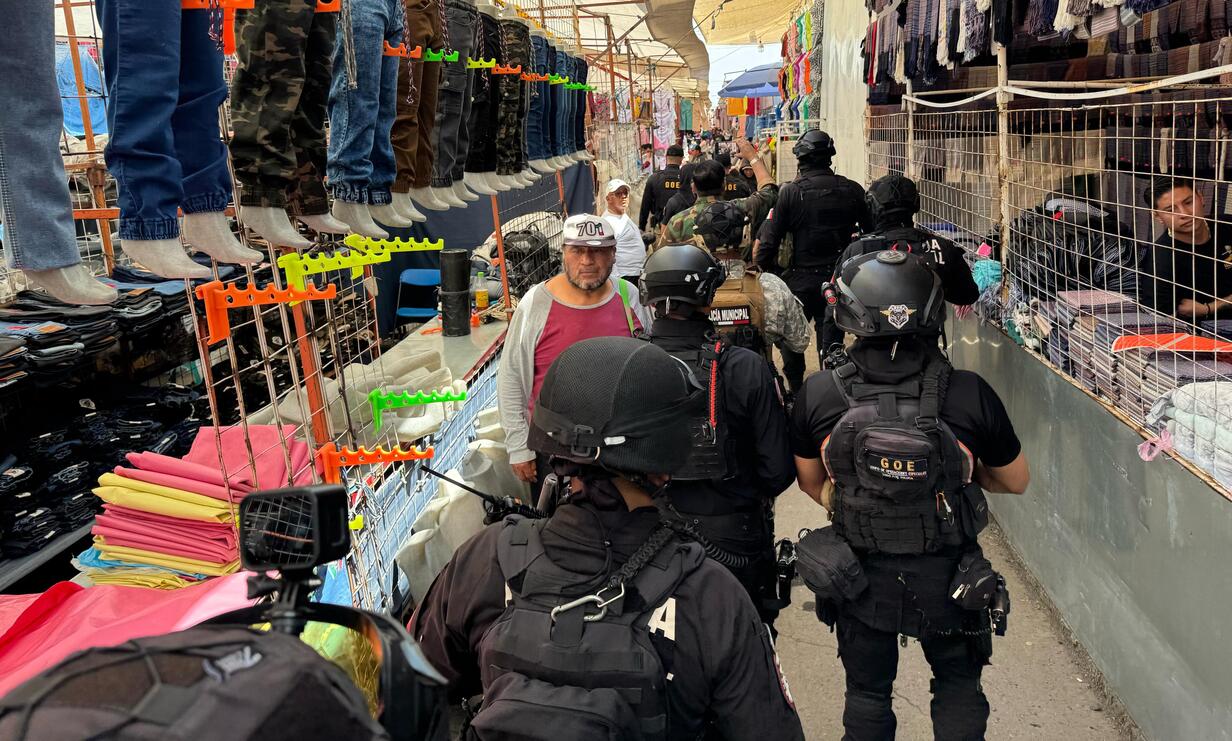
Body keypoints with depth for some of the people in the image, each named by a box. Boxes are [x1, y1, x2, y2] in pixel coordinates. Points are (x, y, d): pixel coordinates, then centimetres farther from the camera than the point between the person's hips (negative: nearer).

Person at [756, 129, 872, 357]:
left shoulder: (791, 192, -11)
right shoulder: (853, 191, -2)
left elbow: (770, 238, -11)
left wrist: (765, 267, 3)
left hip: (801, 281, -2)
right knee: (832, 342, 9)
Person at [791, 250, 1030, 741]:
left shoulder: (819, 395, -19)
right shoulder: (969, 394, -22)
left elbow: (811, 482, -1)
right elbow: (1016, 481, -4)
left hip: (858, 575, 1)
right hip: (947, 576, 0)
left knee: (867, 694, 23)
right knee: (958, 687, 26)